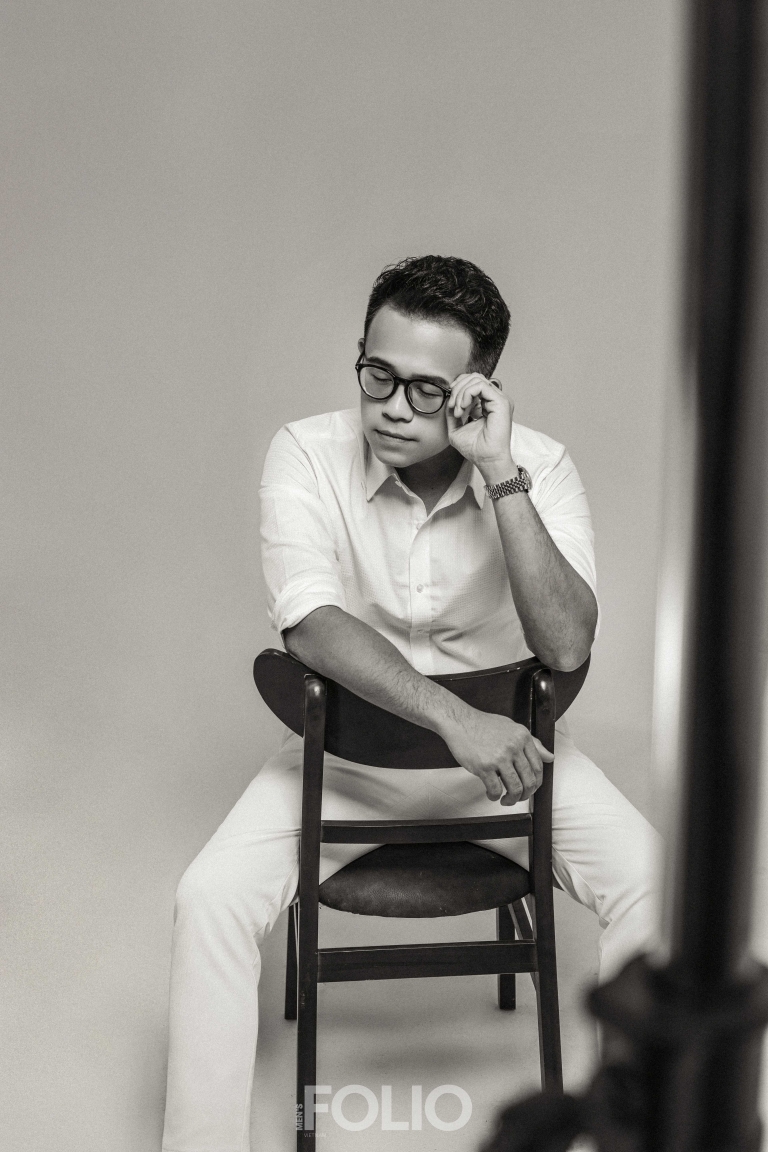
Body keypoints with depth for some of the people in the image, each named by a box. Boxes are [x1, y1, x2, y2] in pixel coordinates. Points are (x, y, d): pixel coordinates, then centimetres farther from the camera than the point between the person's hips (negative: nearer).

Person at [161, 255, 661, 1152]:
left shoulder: (540, 467, -13)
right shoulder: (306, 454, -15)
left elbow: (567, 647, -26)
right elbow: (311, 625, -28)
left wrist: (501, 475, -32)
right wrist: (454, 719, -41)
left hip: (501, 743, 1)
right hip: (343, 750, 0)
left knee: (653, 882, -20)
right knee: (211, 898, -21)